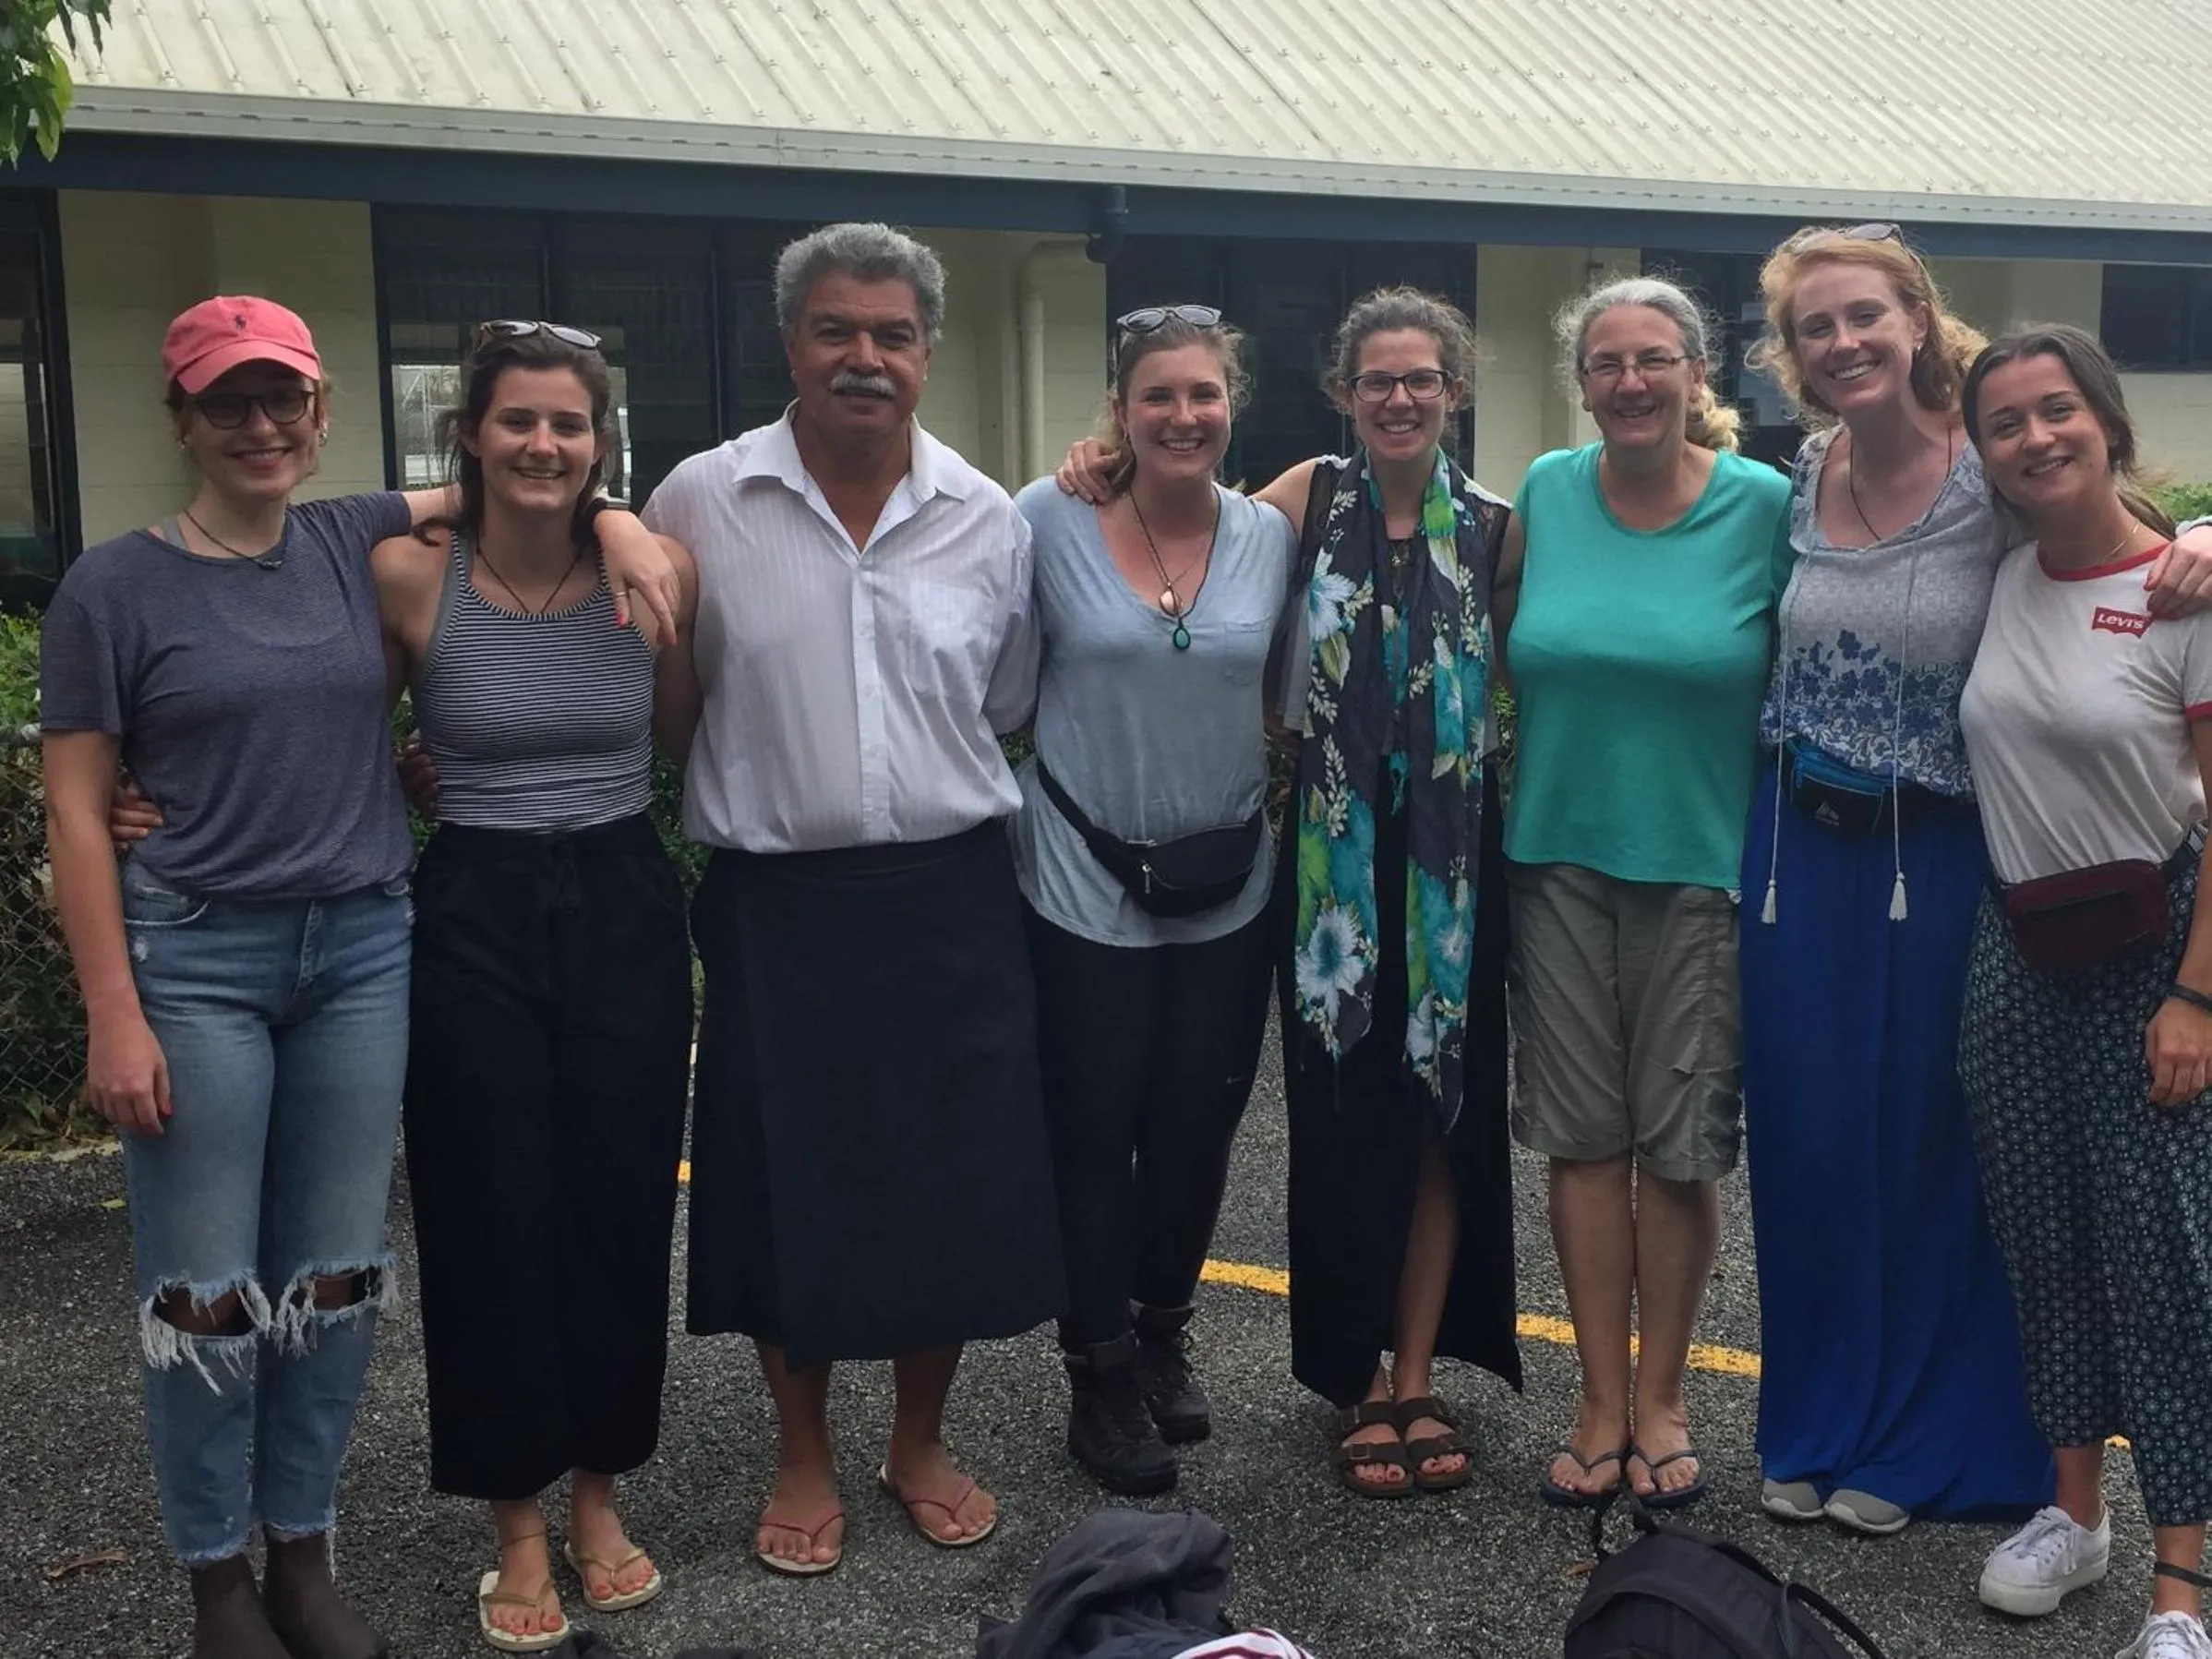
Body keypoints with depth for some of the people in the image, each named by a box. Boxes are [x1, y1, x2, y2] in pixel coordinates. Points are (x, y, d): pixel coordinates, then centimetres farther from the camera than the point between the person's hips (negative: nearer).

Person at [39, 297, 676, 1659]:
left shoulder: (356, 544, 5)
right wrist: (114, 1016, -9)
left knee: (336, 1277, 10)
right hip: (197, 959, -3)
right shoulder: (115, 587, -3)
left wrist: (616, 524, -6)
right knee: (207, 1292, 2)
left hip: (365, 950, 3)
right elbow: (76, 812, -4)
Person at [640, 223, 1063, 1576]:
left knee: (954, 1185, 9)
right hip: (777, 904, -2)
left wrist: (950, 811, 12)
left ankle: (921, 1443, 31)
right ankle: (806, 1463, 29)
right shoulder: (700, 502, -5)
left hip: (951, 896, 2)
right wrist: (757, 799, 0)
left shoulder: (989, 520, 3)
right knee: (789, 1187, 8)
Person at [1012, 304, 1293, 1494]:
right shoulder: (1048, 520, -9)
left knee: (1197, 1129, 13)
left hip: (1226, 887, 3)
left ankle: (1162, 1337, 35)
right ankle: (1101, 1375, 21)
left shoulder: (1270, 535, 0)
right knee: (1093, 1133, 4)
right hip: (1085, 883, -3)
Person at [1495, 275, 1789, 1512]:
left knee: (1681, 1140, 4)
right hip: (1562, 854, 2)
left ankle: (1659, 1399, 22)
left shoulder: (1765, 506, -5)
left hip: (1702, 864, -2)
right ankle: (1602, 1401, 20)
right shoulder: (1546, 493, 2)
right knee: (1585, 1132, 7)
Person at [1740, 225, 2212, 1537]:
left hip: (1937, 859, -4)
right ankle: (1819, 1423, 29)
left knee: (1929, 1146, 8)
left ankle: (1922, 1443, 26)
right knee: (1807, 1139, 11)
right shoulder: (1796, 486, 3)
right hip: (1802, 848, 4)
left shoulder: (1997, 479, -12)